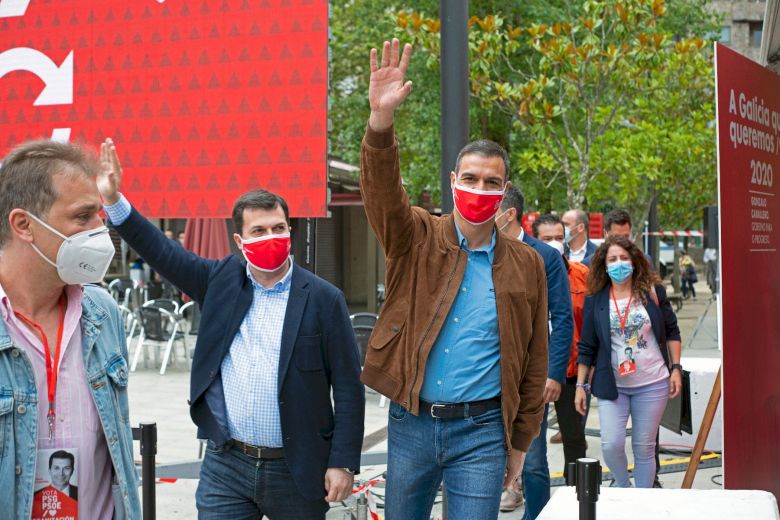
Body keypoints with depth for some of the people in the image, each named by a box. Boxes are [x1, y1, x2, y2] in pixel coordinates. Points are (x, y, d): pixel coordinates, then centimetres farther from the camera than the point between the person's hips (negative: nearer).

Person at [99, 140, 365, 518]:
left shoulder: (323, 299, -5)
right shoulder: (222, 281, 4)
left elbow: (348, 387, -5)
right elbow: (162, 252, 5)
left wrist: (343, 463, -8)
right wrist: (114, 200, -8)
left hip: (297, 470, -2)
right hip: (226, 464, 2)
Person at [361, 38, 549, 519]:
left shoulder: (526, 265, 3)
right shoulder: (418, 239, 0)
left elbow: (534, 361, 6)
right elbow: (383, 193, -20)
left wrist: (520, 442, 5)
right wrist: (381, 122, -38)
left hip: (481, 430, -1)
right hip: (411, 423, 1)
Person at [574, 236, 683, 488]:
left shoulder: (652, 291, 0)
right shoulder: (595, 300, 0)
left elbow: (672, 331, 8)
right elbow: (587, 347, 5)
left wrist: (675, 369, 1)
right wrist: (581, 385, 2)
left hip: (652, 383, 0)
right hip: (612, 385, 0)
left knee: (644, 447, 4)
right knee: (611, 445, -10)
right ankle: (623, 488, 18)